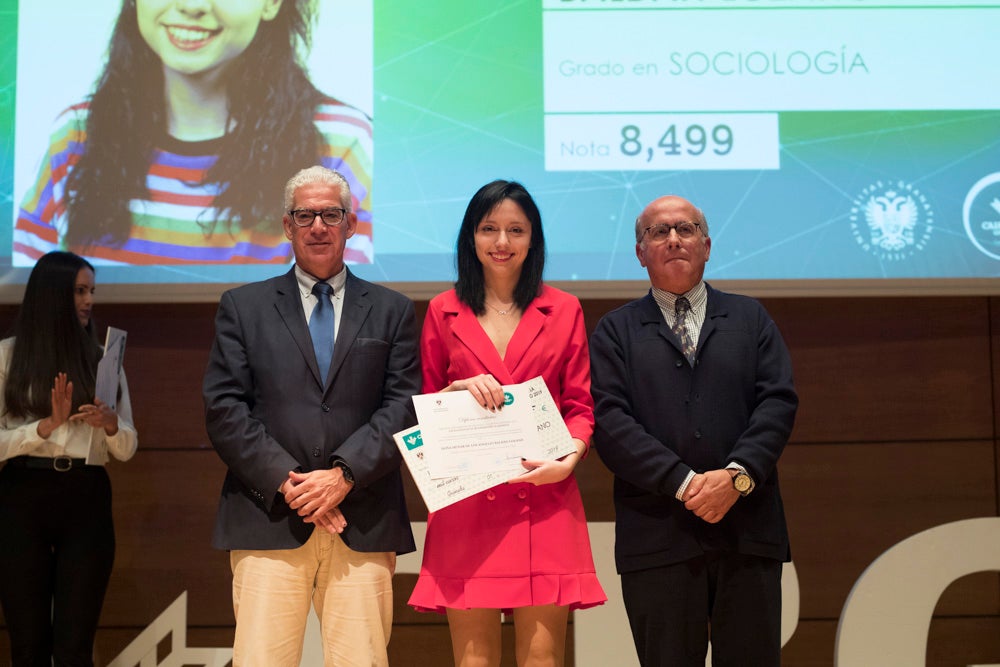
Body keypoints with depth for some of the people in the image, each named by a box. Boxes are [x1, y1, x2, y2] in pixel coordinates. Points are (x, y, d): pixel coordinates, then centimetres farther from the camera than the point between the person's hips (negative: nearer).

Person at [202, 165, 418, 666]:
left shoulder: (391, 311, 15)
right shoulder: (243, 307, 13)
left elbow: (403, 406, 4)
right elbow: (224, 409, 4)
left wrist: (344, 474, -10)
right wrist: (286, 481, -8)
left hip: (364, 525, 1)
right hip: (269, 520, 0)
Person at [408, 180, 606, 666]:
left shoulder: (564, 311, 10)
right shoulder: (443, 312, 11)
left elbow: (580, 405, 8)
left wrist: (569, 458, -11)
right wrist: (459, 389, -6)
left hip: (544, 502, 0)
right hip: (465, 504, 0)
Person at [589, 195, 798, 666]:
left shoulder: (750, 318, 16)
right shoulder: (615, 331, 10)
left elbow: (778, 401, 3)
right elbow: (610, 420, -3)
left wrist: (738, 475, -13)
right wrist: (683, 482, -14)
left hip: (748, 529, 1)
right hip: (657, 537, -1)